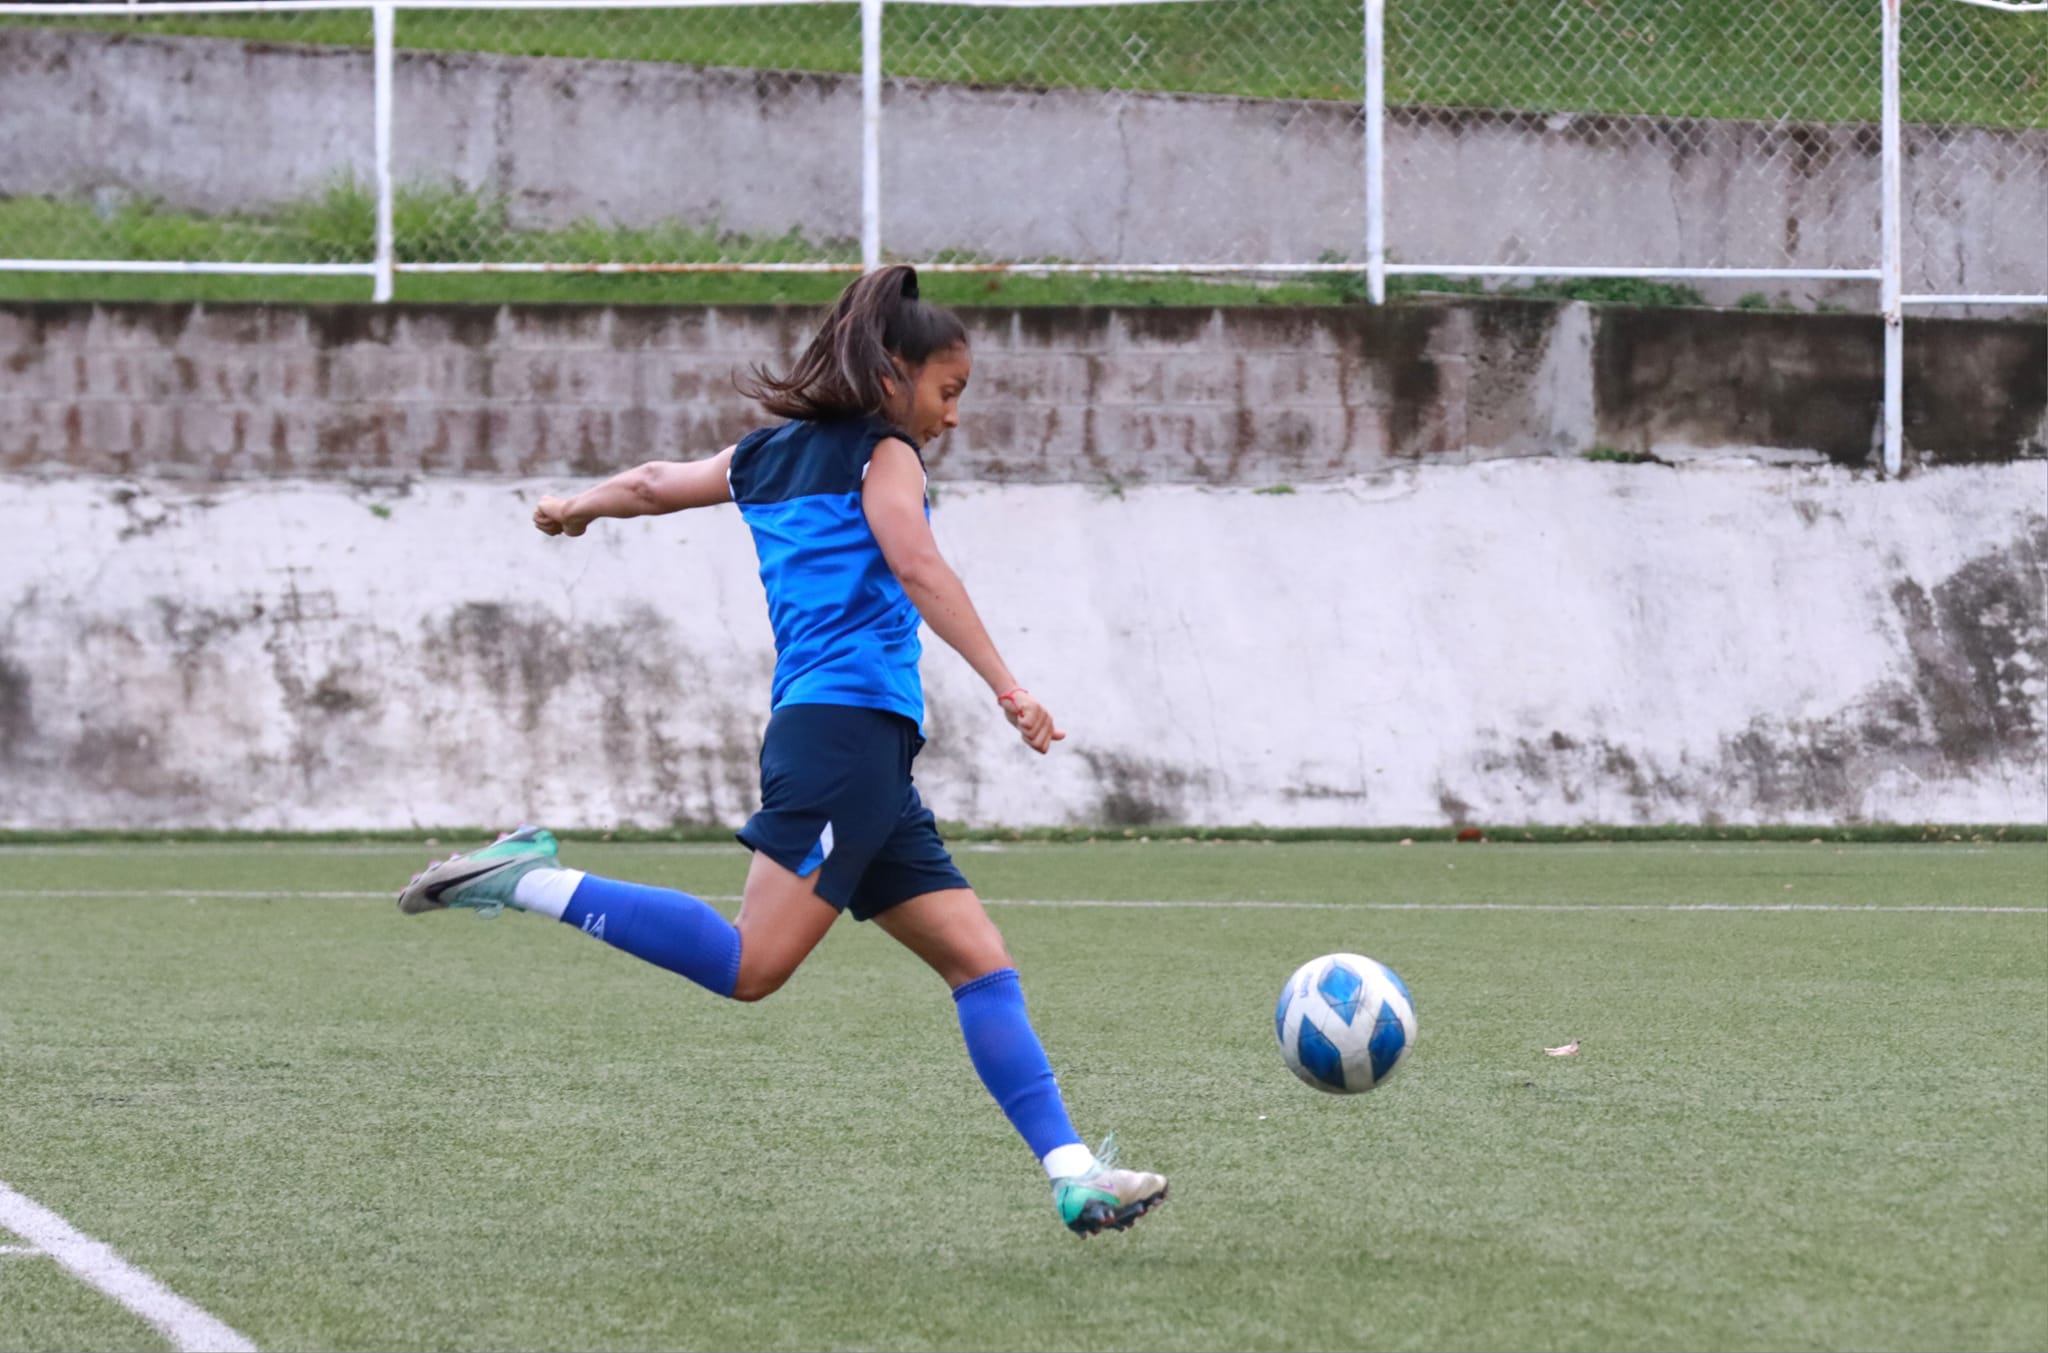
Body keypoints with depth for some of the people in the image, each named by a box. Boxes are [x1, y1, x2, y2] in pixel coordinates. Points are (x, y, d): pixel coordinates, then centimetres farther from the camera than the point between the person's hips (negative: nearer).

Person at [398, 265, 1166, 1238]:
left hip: (869, 759, 9)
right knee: (751, 964, -20)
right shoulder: (884, 453, 1)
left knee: (981, 962, 2)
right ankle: (532, 881, -15)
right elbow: (915, 563, -15)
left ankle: (1073, 1174, -6)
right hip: (847, 727, -9)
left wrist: (576, 508, 57)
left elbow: (656, 483, 36)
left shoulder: (766, 455, 23)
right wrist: (1004, 684, -22)